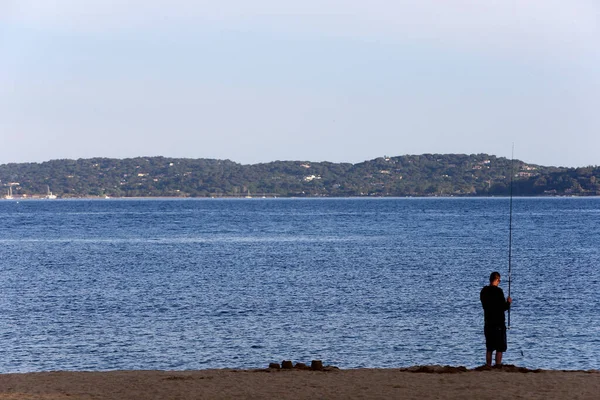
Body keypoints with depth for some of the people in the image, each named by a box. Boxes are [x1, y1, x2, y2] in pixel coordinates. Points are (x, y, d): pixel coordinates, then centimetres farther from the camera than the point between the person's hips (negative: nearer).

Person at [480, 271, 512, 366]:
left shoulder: (484, 291, 5)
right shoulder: (498, 291, -16)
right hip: (498, 323, -7)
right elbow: (503, 308, -17)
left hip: (488, 323, 7)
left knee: (489, 348, 15)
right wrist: (508, 302, 4)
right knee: (500, 348, 0)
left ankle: (488, 366, 18)